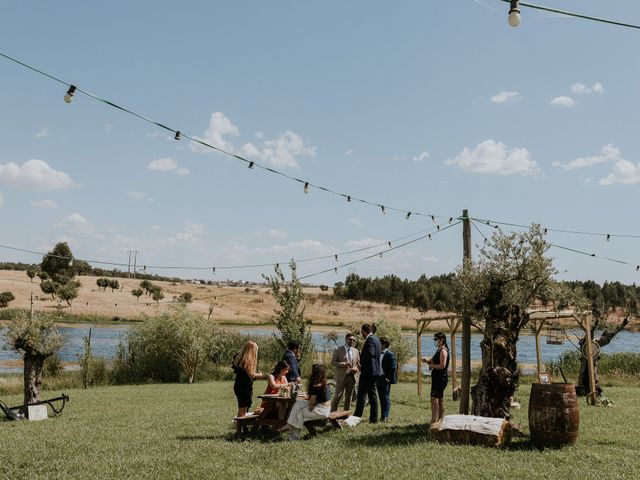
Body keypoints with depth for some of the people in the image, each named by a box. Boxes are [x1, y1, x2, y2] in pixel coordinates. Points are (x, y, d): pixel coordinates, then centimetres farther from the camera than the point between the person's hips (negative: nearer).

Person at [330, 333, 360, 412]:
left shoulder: (356, 351, 15)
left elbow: (358, 364, 19)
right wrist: (344, 364, -18)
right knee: (337, 396, -7)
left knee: (348, 398, 8)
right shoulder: (338, 350, 0)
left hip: (352, 377, 4)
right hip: (341, 377, -4)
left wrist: (356, 368, -5)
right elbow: (333, 362, -5)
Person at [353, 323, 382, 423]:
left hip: (368, 371, -10)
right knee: (372, 394, 11)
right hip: (375, 371, 10)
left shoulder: (370, 340, -15)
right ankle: (374, 418, 11)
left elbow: (370, 354, -26)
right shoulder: (376, 339, 15)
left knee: (361, 394, -4)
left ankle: (357, 416, -3)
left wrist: (361, 364, -11)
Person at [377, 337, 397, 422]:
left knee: (386, 398, -4)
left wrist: (388, 378, -15)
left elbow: (393, 367, -15)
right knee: (381, 398, 11)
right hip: (379, 379, 8)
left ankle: (385, 417, -3)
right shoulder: (379, 354, 13)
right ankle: (383, 416, 17)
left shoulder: (390, 354, -10)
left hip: (385, 380, -8)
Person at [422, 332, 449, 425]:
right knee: (439, 399, 15)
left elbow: (442, 365, -23)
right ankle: (440, 419, 23)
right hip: (437, 378, 11)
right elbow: (432, 361, 24)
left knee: (434, 398, -15)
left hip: (441, 378, -11)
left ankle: (434, 420, -18)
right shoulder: (438, 350, 16)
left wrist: (432, 366, -10)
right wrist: (426, 360, 4)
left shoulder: (443, 351, -14)